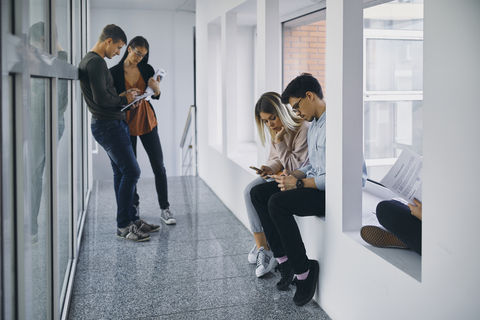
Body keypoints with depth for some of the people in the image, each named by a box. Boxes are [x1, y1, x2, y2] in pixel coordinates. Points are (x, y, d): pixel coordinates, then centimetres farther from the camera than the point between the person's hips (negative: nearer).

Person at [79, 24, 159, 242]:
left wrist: (123, 95, 12)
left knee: (122, 173, 12)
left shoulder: (91, 61, 19)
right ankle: (123, 226, -2)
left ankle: (131, 219, 19)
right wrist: (124, 100, -7)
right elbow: (101, 98, -23)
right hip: (108, 125, -11)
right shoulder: (95, 62, -16)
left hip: (112, 124, 11)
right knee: (131, 171, -10)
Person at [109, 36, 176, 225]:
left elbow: (156, 97, 9)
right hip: (126, 125, -2)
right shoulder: (115, 72, -6)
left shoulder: (147, 69, 1)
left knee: (159, 167, -1)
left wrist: (157, 89, -14)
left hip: (147, 122, 2)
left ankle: (164, 209, 7)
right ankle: (134, 206, 24)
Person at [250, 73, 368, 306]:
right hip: (318, 186, 11)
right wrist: (293, 175, 3)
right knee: (258, 193, 3)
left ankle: (303, 270, -12)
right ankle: (285, 260, 2)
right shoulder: (313, 125, 14)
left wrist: (300, 183, -19)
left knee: (278, 203, -28)